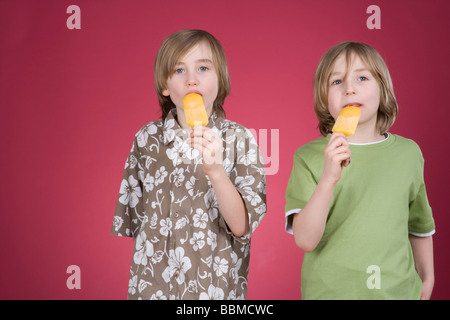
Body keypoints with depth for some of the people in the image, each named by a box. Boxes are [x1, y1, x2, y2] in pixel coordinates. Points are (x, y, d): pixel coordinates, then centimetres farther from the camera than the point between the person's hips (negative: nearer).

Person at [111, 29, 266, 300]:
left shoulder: (240, 139, -9)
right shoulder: (147, 138, -3)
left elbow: (242, 225, -15)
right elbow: (130, 217, 7)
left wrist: (215, 170, -29)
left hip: (217, 287, -1)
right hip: (152, 286, 2)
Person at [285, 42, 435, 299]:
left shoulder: (408, 152, 0)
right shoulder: (309, 157, -10)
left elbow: (420, 224, 13)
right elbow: (305, 240, -19)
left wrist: (427, 278, 20)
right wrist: (328, 178, -30)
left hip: (398, 289, 3)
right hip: (330, 290, -2)